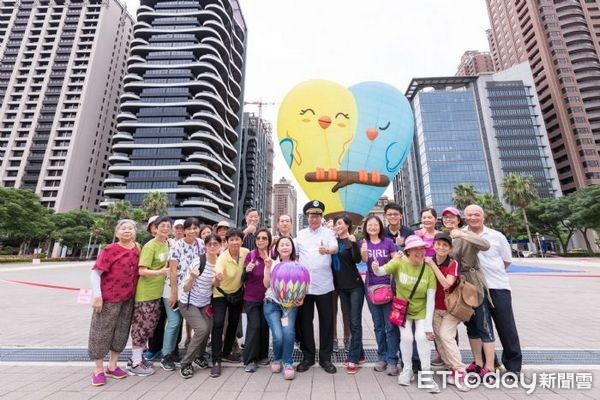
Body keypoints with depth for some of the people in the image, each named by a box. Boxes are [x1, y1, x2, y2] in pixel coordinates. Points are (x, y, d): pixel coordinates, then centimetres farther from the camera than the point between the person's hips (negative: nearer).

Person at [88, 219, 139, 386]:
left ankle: (112, 366, 31)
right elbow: (95, 272, -14)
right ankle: (99, 369, 24)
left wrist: (134, 292, 9)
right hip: (109, 297, -5)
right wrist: (97, 296, -19)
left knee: (122, 331, 14)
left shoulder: (137, 249, 1)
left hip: (128, 298, 5)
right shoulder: (110, 250, -13)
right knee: (102, 331, 7)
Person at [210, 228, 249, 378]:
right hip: (221, 293, -4)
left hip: (237, 292, 5)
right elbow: (216, 283, -41)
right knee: (218, 324, -16)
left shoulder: (246, 252, -17)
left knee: (234, 323, 14)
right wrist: (217, 277, -64)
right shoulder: (222, 258, -29)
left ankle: (226, 353, 35)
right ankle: (216, 361, -1)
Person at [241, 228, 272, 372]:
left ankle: (263, 355, 30)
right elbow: (243, 279, -8)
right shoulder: (250, 255, -12)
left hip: (267, 297, 2)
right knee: (254, 326, -5)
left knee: (265, 326, 12)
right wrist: (247, 270, -30)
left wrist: (270, 267, -22)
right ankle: (250, 360, 10)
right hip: (251, 298, -2)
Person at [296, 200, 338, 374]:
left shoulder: (328, 232, 1)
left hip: (324, 285, -2)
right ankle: (307, 356, 26)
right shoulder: (300, 234, 9)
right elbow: (295, 256, 12)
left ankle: (325, 358, 23)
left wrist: (327, 250, -39)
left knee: (326, 322, 7)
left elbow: (335, 248, -18)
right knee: (305, 321, 11)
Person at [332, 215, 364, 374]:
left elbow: (357, 259, -21)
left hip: (355, 286, -6)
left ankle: (353, 359, 8)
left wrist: (354, 243, -34)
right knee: (350, 321, 14)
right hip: (341, 286, 6)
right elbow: (331, 259, 12)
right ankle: (359, 353, 28)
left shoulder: (353, 240, -8)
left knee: (355, 322, 0)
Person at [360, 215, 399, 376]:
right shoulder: (363, 243, 2)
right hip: (371, 287, 2)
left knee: (391, 325, 0)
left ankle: (392, 360, 11)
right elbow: (364, 260, -15)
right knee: (378, 325, 13)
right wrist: (364, 252, -37)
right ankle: (382, 357, 26)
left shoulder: (388, 242, -1)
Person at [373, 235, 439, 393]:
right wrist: (375, 268, -47)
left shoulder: (429, 269, -18)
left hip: (421, 310, 0)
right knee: (406, 337, -10)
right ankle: (407, 370, 17)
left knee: (422, 337, -15)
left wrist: (429, 325, -16)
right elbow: (381, 272, -21)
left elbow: (431, 299, -16)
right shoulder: (399, 263, -18)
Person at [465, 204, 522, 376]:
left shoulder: (497, 236, 1)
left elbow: (507, 260, 9)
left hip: (498, 287, 0)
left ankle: (513, 366, 24)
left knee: (507, 328, 6)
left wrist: (492, 271, 2)